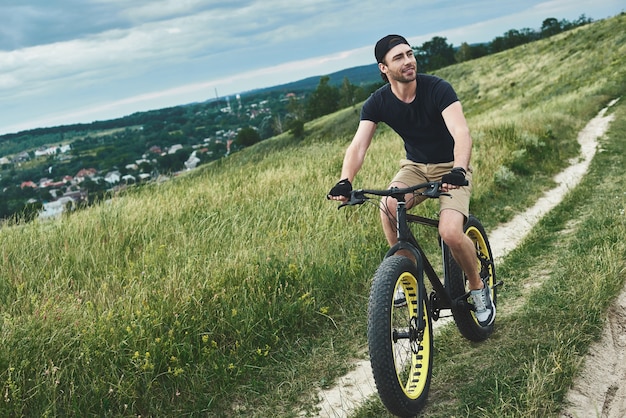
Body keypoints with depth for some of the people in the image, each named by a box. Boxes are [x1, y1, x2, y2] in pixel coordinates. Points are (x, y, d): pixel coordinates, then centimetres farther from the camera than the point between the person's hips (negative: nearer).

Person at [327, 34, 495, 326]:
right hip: (414, 167, 3)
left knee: (450, 232, -27)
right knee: (388, 208, -30)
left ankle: (478, 287, 4)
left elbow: (461, 133, -34)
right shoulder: (377, 102, -11)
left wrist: (458, 170, -53)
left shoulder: (437, 89, -21)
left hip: (450, 168, -3)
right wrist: (345, 181, -41)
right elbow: (358, 145, -22)